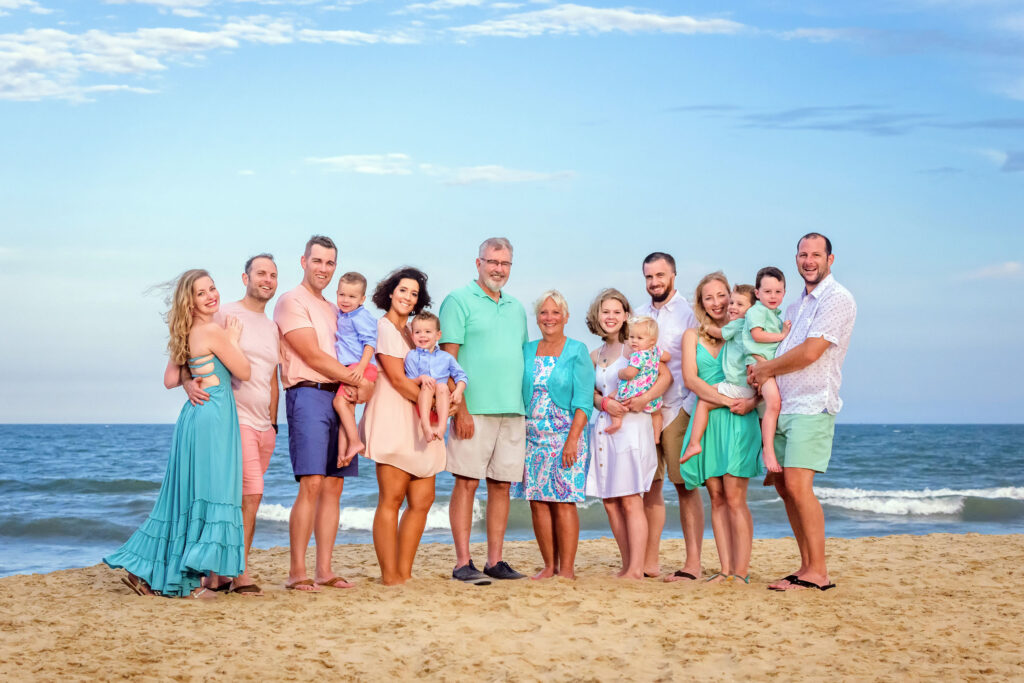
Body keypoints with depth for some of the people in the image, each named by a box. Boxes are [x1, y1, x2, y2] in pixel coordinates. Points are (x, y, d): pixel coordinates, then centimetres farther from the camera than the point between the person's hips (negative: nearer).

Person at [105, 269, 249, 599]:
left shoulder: (187, 335, 13)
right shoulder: (213, 331, -12)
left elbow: (170, 380, 16)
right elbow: (244, 372, -5)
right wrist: (233, 340, 7)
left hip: (194, 417, 9)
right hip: (213, 416, -9)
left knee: (186, 496, 13)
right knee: (208, 494, -6)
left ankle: (145, 570, 16)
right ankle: (190, 581, -4)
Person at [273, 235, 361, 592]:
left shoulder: (332, 309, 23)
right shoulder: (292, 301, -2)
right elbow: (313, 356, -10)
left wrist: (355, 382, 0)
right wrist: (357, 380, -6)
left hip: (339, 396, 8)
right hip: (309, 394, -8)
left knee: (333, 486, 4)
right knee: (311, 484, -14)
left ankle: (324, 569, 7)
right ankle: (297, 572, -10)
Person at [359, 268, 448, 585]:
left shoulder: (410, 331, 22)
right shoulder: (383, 327, -4)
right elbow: (398, 380, -11)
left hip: (417, 423, 9)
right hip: (393, 419, -9)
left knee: (422, 499, 4)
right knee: (392, 498, -9)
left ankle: (404, 572, 8)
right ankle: (390, 576, -7)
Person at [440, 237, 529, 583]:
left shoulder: (516, 308, 19)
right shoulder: (459, 301, -1)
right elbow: (449, 359, -7)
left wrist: (525, 406, 15)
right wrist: (460, 408, -15)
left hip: (513, 411, 6)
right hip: (474, 410, -6)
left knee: (501, 485, 7)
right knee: (467, 482, -5)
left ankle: (495, 560, 13)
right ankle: (463, 563, -2)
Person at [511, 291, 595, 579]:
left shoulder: (577, 351, 0)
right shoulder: (527, 350, 12)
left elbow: (583, 401, -6)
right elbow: (518, 395, 13)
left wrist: (572, 439, -15)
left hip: (565, 435, -4)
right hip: (533, 436, 4)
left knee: (563, 501, -6)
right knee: (538, 502, 2)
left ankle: (567, 568, -1)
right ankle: (549, 566, 11)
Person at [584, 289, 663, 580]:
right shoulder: (595, 355, 16)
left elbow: (665, 375, -9)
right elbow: (590, 392, 13)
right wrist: (604, 403, -9)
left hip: (631, 426, -6)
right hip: (602, 429, 6)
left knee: (630, 500, -9)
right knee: (610, 502, 5)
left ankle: (636, 569, -8)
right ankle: (627, 565, 11)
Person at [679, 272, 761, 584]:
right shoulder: (692, 336, 12)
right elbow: (690, 379, -1)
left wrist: (751, 401, -17)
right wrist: (727, 400, -12)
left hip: (738, 420, -3)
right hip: (707, 420, 3)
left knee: (734, 498, -9)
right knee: (716, 498, 2)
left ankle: (741, 572, -8)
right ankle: (725, 569, 5)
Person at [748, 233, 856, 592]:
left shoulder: (837, 299, -7)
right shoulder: (797, 305, 21)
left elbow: (810, 353, -16)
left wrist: (765, 369, -4)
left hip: (812, 405, -9)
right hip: (782, 405, 9)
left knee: (797, 484, -16)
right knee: (783, 485, 7)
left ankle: (819, 572, -10)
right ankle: (807, 566, 14)